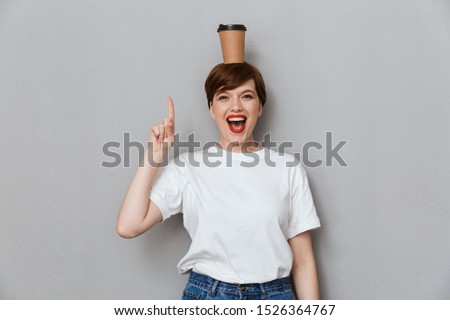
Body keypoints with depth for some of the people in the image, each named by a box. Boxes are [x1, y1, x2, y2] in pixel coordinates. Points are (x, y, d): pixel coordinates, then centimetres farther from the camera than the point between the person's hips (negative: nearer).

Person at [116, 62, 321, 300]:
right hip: (205, 294, 0)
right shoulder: (188, 167, -2)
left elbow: (303, 260, 0)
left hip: (274, 294, 1)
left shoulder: (287, 169, -2)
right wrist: (155, 156, -10)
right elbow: (129, 226, -11)